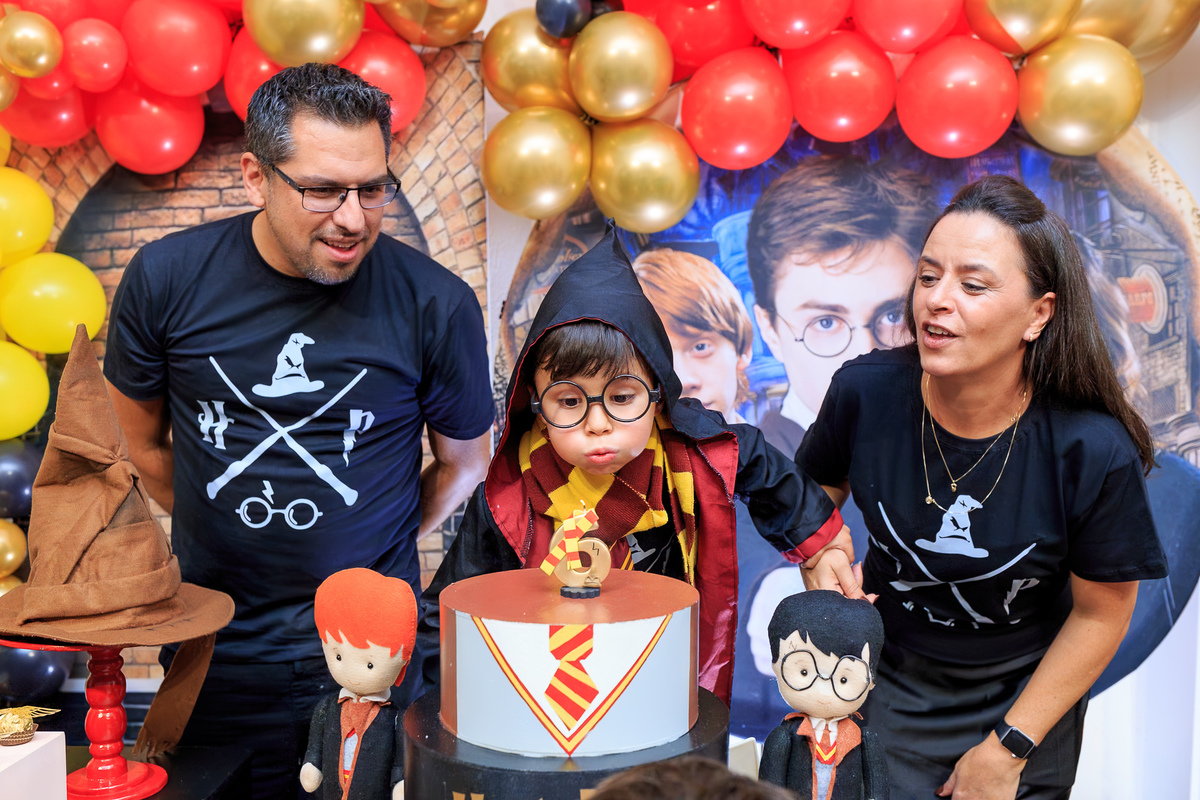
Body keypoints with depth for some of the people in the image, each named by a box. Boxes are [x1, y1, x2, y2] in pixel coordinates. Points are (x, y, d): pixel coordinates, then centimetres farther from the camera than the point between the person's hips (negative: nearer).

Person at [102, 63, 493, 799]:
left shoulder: (437, 305, -14)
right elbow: (144, 442, 7)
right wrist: (231, 542, 9)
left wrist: (375, 556, 5)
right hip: (216, 648, 2)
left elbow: (464, 462, 2)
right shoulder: (166, 280, -9)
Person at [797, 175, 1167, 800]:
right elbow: (814, 491, 1)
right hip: (889, 682, 1)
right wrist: (820, 557, -20)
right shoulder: (864, 392, -21)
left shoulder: (1095, 453, -26)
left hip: (1027, 693, -1)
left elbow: (1102, 613, -12)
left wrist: (1009, 747, -8)